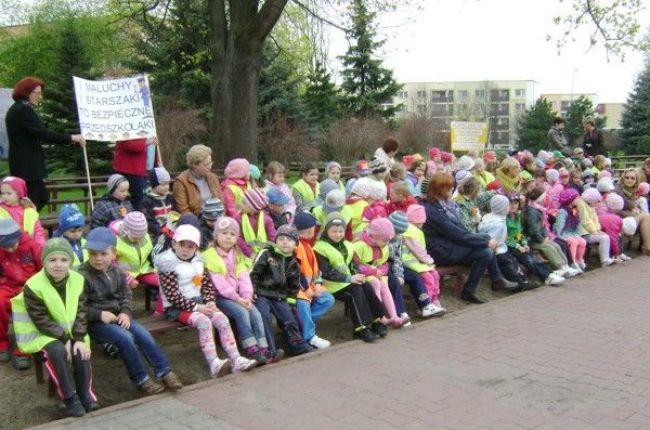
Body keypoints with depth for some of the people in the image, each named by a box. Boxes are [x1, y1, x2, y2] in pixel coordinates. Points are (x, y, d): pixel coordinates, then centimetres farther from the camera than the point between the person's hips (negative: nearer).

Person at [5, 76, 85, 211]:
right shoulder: (24, 110, -16)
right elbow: (42, 133, -22)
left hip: (24, 164, 10)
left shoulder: (17, 109, 18)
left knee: (42, 196, 14)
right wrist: (71, 138, -19)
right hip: (27, 165, -10)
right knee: (32, 201, -5)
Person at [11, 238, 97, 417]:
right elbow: (41, 321, -17)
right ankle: (70, 398, -19)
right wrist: (65, 339, -23)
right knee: (57, 351, -31)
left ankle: (85, 394, -6)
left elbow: (82, 312, -4)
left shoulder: (77, 280, -6)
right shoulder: (33, 286, -18)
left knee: (81, 352, -23)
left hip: (72, 331, 3)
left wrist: (79, 338, -17)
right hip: (43, 333, -3)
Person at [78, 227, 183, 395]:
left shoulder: (117, 271, 5)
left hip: (117, 316, 6)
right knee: (125, 338, -25)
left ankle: (164, 372, -6)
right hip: (95, 322, -6)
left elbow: (126, 295, 11)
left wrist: (125, 313, -9)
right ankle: (141, 379, -13)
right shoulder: (82, 276, -13)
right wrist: (100, 314, -23)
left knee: (143, 334, -13)